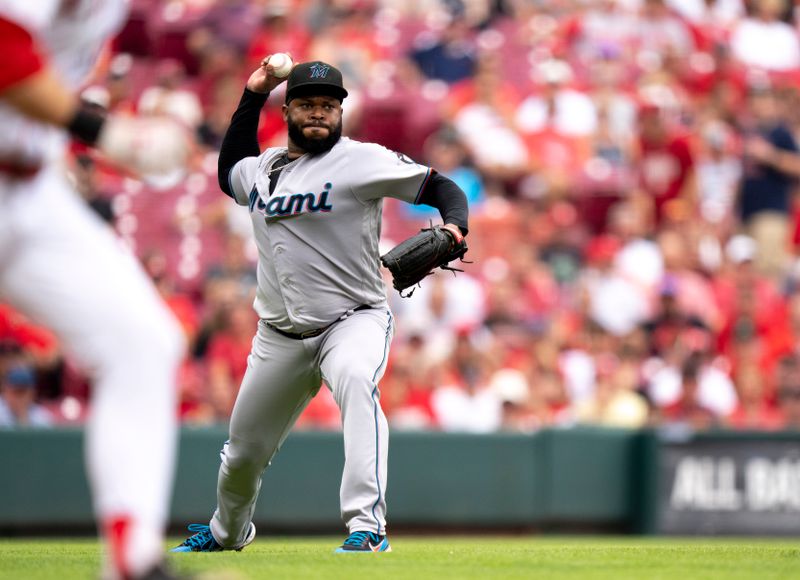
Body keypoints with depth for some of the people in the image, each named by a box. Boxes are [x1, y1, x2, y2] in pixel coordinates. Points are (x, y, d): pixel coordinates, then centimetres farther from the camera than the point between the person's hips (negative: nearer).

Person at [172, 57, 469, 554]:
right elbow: (229, 172, 33)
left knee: (355, 380, -40)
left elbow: (439, 187, -10)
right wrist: (252, 97, 23)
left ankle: (368, 526, -47)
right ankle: (227, 533, 46)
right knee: (243, 452, 14)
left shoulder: (360, 160, -8)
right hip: (280, 339, 6)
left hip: (354, 321, -6)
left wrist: (453, 227, -32)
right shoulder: (263, 168, 10)